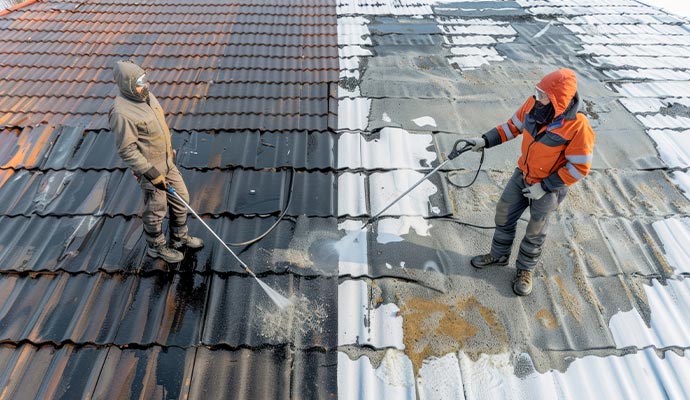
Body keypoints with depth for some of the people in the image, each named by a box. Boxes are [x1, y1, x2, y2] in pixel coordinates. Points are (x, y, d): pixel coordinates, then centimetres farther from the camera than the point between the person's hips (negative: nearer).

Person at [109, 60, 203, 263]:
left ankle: (180, 237, 38)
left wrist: (170, 151, 21)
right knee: (156, 209, 9)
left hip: (167, 161, 8)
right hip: (150, 167, -8)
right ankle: (157, 246, 32)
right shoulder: (122, 112, -25)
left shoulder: (147, 96, 1)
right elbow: (127, 151, -23)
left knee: (181, 199, 17)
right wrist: (152, 174, -23)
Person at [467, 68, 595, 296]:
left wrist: (544, 187, -21)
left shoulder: (578, 126, -31)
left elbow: (579, 168, -22)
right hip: (523, 174, 5)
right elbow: (513, 125, 2)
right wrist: (486, 141, -7)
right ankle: (498, 255, 40)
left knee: (535, 231, 13)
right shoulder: (533, 104, -17)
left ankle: (525, 270, 38)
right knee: (504, 214, 15)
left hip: (549, 186, -5)